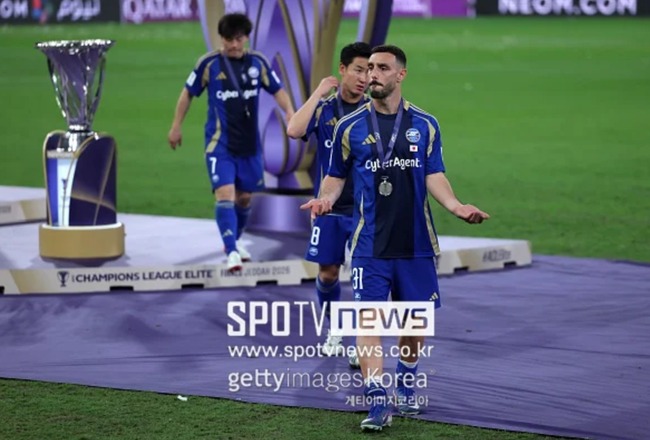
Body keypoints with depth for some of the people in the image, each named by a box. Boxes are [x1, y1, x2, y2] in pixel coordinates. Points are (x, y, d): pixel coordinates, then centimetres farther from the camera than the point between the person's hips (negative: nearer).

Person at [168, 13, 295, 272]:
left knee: (245, 196, 13)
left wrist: (289, 112, -5)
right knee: (225, 194, -17)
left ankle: (234, 241, 37)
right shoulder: (209, 64, -5)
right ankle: (232, 252, -22)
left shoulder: (258, 62, 2)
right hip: (219, 144, -4)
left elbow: (277, 90, 12)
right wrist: (176, 126, 7)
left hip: (249, 143, 4)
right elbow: (188, 93, 5)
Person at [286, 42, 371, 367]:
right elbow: (294, 131, -21)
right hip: (329, 207, 1)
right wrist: (319, 92, -18)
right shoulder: (324, 108, -2)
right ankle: (334, 333, 29)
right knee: (327, 272, 6)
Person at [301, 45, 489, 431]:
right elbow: (337, 177, 9)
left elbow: (435, 177, 2)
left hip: (416, 243, 1)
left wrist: (455, 206, -16)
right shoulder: (350, 127, 3)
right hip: (370, 244, -1)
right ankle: (378, 403, -9)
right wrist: (326, 198, -12)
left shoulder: (425, 125, 4)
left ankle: (406, 385, 34)